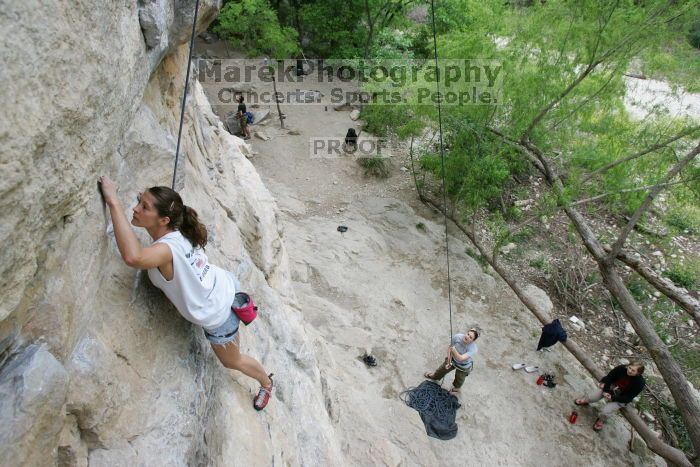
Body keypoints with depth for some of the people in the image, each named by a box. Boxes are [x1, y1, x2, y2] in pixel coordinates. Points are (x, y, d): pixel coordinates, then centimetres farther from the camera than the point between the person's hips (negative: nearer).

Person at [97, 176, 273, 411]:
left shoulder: (165, 249, -36)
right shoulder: (181, 232, -12)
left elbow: (133, 256, -60)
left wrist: (113, 202, -53)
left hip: (218, 318, -5)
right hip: (225, 286, 6)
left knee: (232, 361, 26)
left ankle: (266, 383, 53)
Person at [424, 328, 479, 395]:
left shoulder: (473, 349, -41)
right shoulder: (457, 337, -32)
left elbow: (461, 358, -49)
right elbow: (449, 348, -14)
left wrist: (454, 350, -66)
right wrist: (449, 361, -15)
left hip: (463, 366, -3)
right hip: (453, 359, 3)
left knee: (459, 379, 26)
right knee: (443, 369, 28)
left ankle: (456, 388, 63)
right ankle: (435, 376, 63)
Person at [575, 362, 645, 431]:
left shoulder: (639, 382, -26)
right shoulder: (621, 368, -22)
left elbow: (628, 398, -20)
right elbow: (608, 377, -10)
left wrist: (613, 398, -24)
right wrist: (606, 391, -19)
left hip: (621, 398, -2)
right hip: (610, 387, 2)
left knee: (605, 412, -20)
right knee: (591, 398, -9)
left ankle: (601, 421, 16)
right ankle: (585, 400, 30)